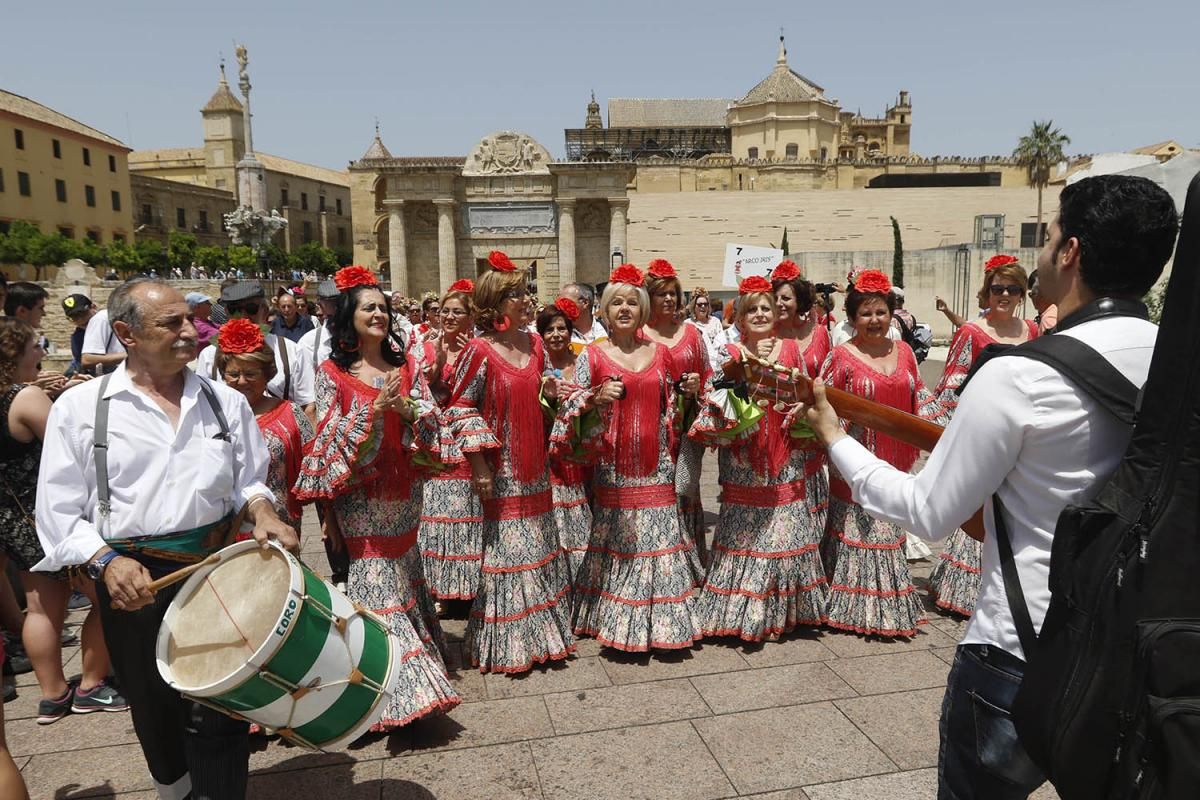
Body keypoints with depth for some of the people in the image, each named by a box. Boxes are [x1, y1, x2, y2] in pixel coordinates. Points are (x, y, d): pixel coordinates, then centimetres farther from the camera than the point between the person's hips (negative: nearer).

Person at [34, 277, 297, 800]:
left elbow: (250, 481, 11)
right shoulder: (80, 408, -4)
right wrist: (105, 561, -20)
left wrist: (261, 513, -10)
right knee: (156, 713, 21)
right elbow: (59, 513, -4)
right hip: (134, 581, 0)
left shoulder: (225, 401, 3)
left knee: (218, 717, 6)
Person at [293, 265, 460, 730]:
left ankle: (410, 668, 31)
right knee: (374, 581, -3)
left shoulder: (406, 365, 5)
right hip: (360, 494, -4)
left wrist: (405, 406, -20)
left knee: (402, 572, 15)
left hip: (403, 490, 4)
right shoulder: (332, 373, -4)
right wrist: (374, 409, -24)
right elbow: (330, 435, -11)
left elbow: (431, 421, 0)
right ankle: (401, 684, 5)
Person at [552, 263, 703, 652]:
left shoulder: (660, 353, 7)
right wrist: (598, 398, -22)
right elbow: (571, 409, -5)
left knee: (661, 538, 5)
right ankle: (620, 619, 19)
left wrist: (689, 391, -1)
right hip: (614, 468, -2)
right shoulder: (592, 356, -2)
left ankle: (662, 618, 20)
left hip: (656, 468, 3)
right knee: (618, 546, 3)